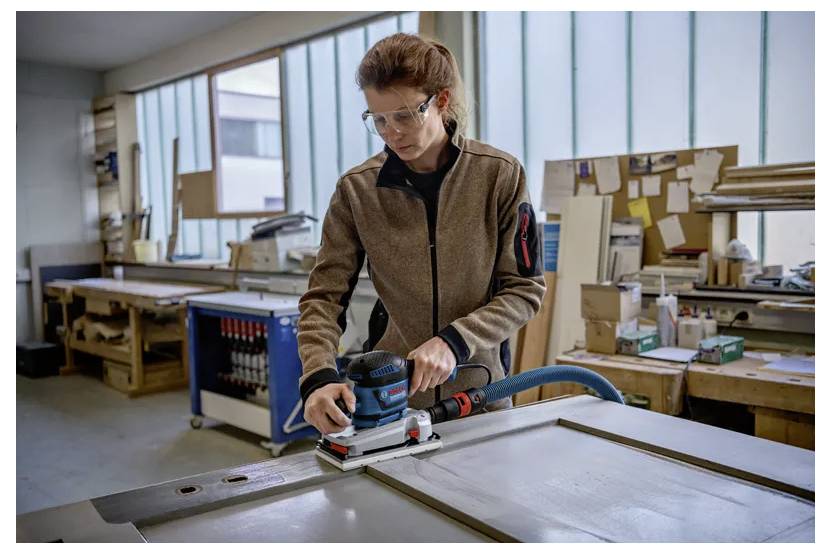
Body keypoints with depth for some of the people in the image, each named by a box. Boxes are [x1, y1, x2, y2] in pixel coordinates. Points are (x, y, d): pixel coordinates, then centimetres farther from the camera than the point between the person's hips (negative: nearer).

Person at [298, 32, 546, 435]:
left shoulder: (500, 175, -10)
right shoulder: (356, 189, -7)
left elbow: (525, 290, -8)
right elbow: (324, 296, -7)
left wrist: (454, 341, -22)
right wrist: (319, 376, -24)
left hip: (479, 393, 0)